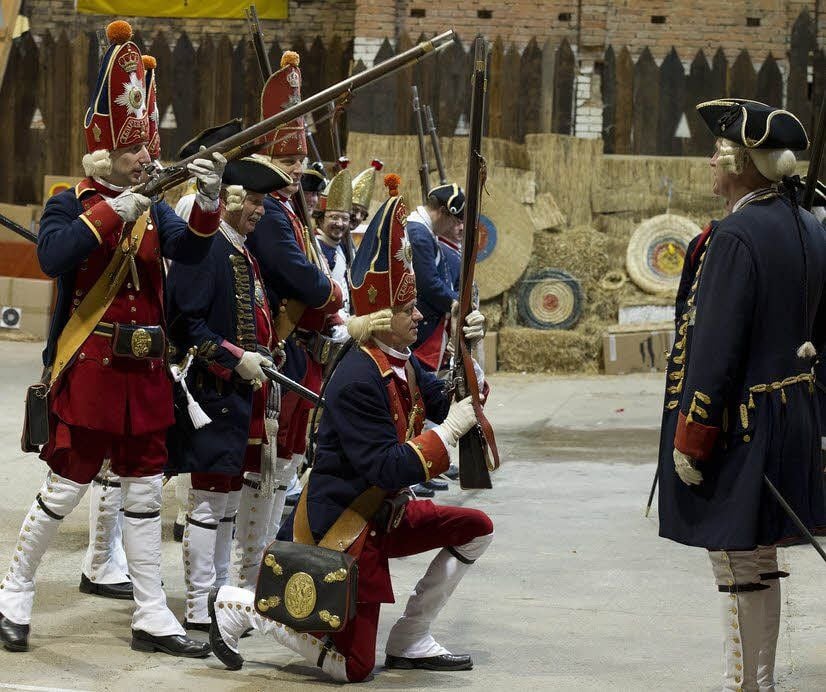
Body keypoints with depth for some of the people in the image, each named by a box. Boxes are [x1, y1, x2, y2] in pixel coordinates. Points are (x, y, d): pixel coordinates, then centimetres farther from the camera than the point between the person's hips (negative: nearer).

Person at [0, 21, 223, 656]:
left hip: (145, 373, 6)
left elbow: (190, 249, -8)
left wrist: (209, 201, -26)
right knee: (65, 488, 1)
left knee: (145, 491, 8)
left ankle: (152, 617, 14)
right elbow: (52, 257, -24)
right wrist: (110, 211, -27)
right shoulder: (71, 204, -5)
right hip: (88, 371, -6)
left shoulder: (153, 210, 10)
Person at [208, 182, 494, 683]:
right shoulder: (358, 383, -25)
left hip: (384, 513, 9)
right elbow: (388, 470, -28)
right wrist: (448, 433, -26)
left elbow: (449, 403, 8)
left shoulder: (403, 364, 5)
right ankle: (241, 606, 7)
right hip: (344, 526, -9)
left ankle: (411, 641, 13)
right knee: (353, 667, -6)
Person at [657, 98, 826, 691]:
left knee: (739, 566, -2)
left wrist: (690, 438, -16)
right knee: (758, 564, 17)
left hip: (742, 423, -9)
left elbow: (717, 347, -21)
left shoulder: (736, 236, -19)